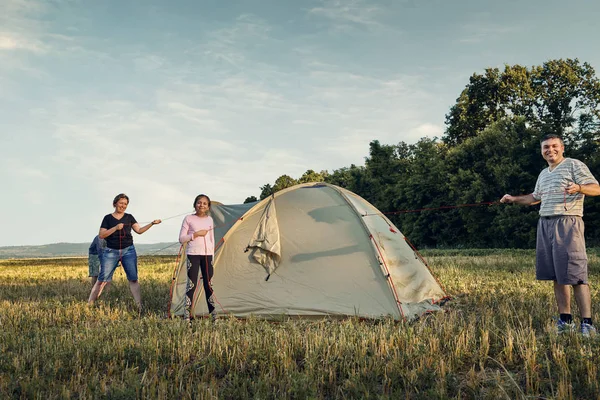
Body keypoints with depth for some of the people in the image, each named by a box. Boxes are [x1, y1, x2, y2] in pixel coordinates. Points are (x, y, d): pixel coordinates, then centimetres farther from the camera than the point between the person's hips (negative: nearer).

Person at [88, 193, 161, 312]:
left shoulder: (129, 217, 11)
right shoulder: (108, 218, 4)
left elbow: (139, 230, 6)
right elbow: (101, 235, -3)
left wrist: (152, 223, -6)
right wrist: (116, 228, -14)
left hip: (128, 251, 2)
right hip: (111, 252, -2)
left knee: (133, 279, -3)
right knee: (102, 279, -4)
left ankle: (140, 307, -5)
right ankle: (89, 304, 5)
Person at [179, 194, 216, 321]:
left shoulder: (210, 219, 11)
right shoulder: (189, 219, -1)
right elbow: (181, 239, -3)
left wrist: (212, 255, 10)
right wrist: (195, 234, -13)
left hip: (207, 255, 4)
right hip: (193, 254, -4)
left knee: (209, 284, 7)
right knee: (192, 284, -6)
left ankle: (213, 314, 14)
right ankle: (187, 315, 0)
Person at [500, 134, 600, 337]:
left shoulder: (574, 165, -2)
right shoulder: (543, 174, 21)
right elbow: (536, 197, 36)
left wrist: (579, 188, -28)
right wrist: (514, 199, 28)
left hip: (567, 223, -7)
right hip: (545, 224, 8)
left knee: (575, 275, -11)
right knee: (557, 276, 8)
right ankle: (565, 320, 15)